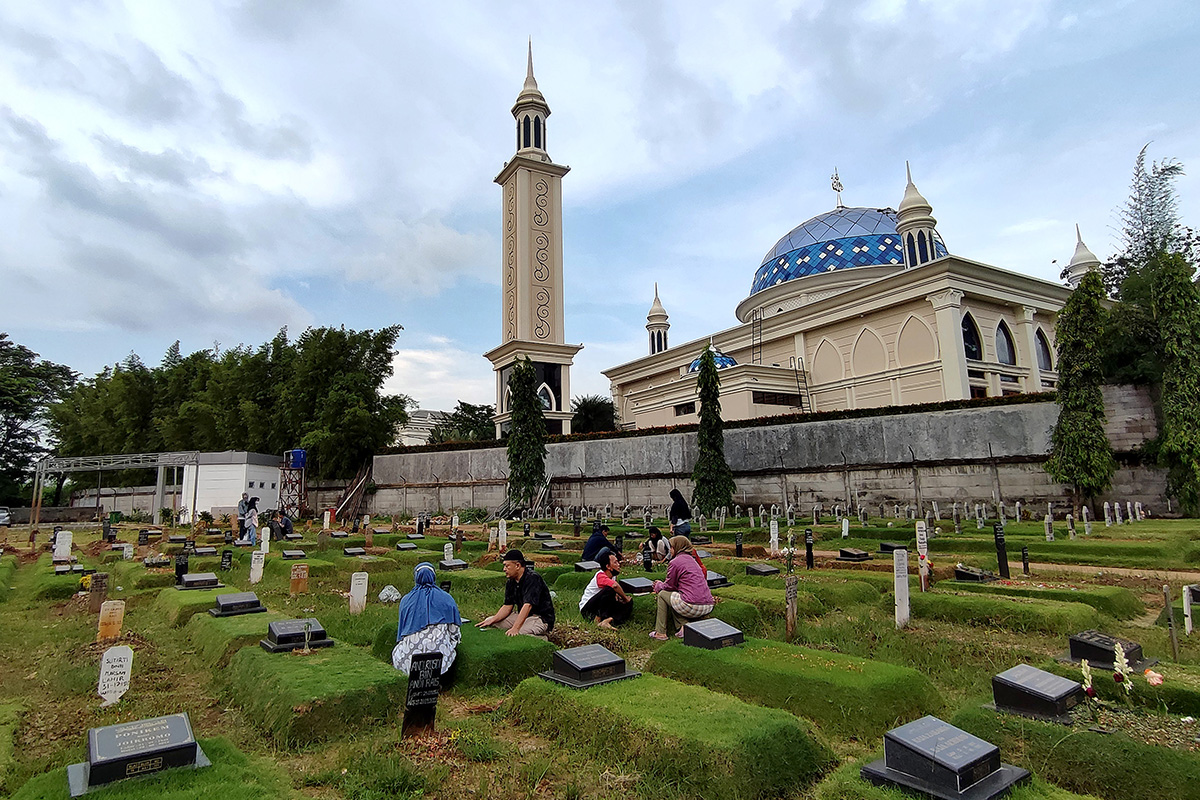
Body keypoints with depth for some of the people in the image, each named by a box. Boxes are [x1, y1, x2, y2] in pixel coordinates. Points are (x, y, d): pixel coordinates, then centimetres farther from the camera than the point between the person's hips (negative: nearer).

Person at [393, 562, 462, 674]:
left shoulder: (405, 600, 3)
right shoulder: (447, 599, -1)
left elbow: (401, 632, 14)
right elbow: (455, 633, 3)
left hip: (408, 661, 2)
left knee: (395, 650, 33)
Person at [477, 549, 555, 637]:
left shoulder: (533, 578, -20)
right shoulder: (511, 583, 6)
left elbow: (527, 605, -30)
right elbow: (507, 606, 6)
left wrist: (515, 628, -39)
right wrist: (492, 620, -11)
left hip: (542, 618, -8)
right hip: (522, 616, 8)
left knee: (519, 632, -37)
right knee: (489, 622, -1)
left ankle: (542, 639, -15)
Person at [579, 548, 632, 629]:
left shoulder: (613, 575, 1)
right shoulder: (600, 576, -25)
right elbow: (615, 585, -44)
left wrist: (616, 595, -10)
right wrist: (625, 598, -29)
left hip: (602, 608, 9)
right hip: (587, 609, -8)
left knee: (628, 605, -8)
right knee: (609, 590, -31)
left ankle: (607, 621, -24)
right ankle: (598, 619, -23)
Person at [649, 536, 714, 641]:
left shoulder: (675, 562, -5)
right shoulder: (692, 559, 19)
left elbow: (669, 586, 3)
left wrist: (659, 586, 24)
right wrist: (662, 584, 36)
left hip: (693, 607, -8)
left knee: (662, 594, 14)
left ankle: (660, 633, 14)